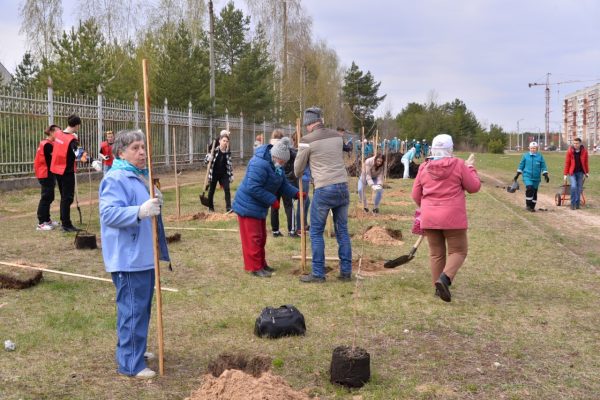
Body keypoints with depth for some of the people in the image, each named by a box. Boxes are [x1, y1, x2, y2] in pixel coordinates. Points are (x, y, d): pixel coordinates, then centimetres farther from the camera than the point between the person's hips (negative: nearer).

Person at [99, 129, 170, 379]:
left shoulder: (140, 176, 14)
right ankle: (130, 364, 3)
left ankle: (132, 349, 34)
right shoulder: (115, 179, -17)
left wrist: (156, 203, 6)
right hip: (128, 258, -10)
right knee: (132, 309, -6)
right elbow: (109, 213, -27)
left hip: (144, 255, 10)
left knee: (142, 307, 19)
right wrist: (140, 211, -37)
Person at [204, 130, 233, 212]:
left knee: (227, 190, -12)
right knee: (211, 190, 9)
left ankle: (228, 208, -10)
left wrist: (231, 175, 8)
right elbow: (205, 160, -6)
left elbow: (230, 164, 10)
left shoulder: (228, 152, 0)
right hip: (214, 174, -2)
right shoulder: (214, 150, -10)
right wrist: (209, 158, -28)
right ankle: (211, 207, 26)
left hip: (224, 174, 2)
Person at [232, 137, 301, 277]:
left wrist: (296, 193, -9)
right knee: (253, 237, -5)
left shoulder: (276, 165, 5)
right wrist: (272, 200, -26)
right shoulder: (260, 164, -28)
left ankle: (261, 264, 27)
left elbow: (283, 184, 8)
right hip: (248, 206, -10)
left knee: (261, 237, 17)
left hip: (259, 207, 10)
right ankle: (254, 267, 1)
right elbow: (253, 188, -31)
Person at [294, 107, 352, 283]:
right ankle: (346, 272, 15)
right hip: (342, 186, 5)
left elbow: (298, 170, 7)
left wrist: (298, 174, 29)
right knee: (342, 231, 12)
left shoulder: (307, 141, -4)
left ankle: (318, 273, 7)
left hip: (324, 189, -5)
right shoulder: (337, 136, 10)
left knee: (316, 232, 6)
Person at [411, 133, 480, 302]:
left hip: (429, 219, 4)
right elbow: (474, 187, 1)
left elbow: (416, 195, 9)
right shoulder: (458, 165, -6)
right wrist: (471, 167, 15)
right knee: (458, 251, 6)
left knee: (436, 253, 14)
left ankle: (439, 287, 14)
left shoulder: (424, 168, 3)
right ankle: (445, 278, -17)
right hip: (452, 218, -3)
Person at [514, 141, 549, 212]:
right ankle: (528, 205, -8)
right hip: (527, 176, -1)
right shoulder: (525, 156, 4)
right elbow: (521, 165, 11)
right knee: (529, 188, -20)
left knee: (534, 191, 4)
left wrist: (546, 175, -5)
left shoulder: (540, 156, 3)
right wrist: (517, 175, 12)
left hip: (536, 178, 1)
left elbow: (543, 167, 4)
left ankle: (532, 207, 17)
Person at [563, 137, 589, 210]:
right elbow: (567, 163, -4)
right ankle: (573, 204, -4)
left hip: (580, 172, 3)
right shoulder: (570, 151, -7)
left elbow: (586, 162, 8)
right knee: (573, 186, -16)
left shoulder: (584, 151, -1)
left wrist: (587, 172, 9)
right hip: (572, 172, -3)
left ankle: (577, 204, 16)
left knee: (579, 188, 6)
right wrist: (565, 174, -5)